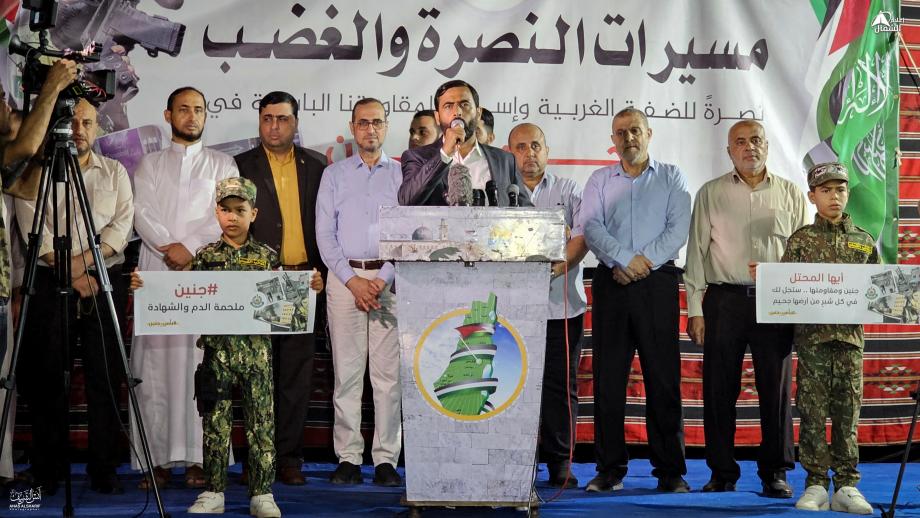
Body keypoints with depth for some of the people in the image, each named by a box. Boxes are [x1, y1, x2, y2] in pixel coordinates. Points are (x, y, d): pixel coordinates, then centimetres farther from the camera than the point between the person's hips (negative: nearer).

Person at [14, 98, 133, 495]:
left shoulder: (115, 172, 13)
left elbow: (122, 224, 2)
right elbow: (33, 226, -3)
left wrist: (85, 260, -12)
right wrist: (68, 271, -10)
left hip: (104, 282, 1)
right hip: (51, 282, -1)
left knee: (105, 377, -1)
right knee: (47, 376, 0)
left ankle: (104, 469, 4)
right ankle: (47, 471, 9)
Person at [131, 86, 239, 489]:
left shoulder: (222, 164, 13)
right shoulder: (150, 165, 16)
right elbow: (143, 214, 3)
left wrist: (189, 247, -11)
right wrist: (172, 250, -11)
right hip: (157, 274, 1)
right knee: (156, 365, -4)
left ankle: (199, 457, -5)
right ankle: (158, 457, -2)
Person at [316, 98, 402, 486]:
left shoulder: (402, 174, 10)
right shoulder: (334, 175, 12)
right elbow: (324, 234, 5)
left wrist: (383, 280, -9)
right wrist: (353, 281, -7)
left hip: (390, 277, 0)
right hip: (344, 276, 0)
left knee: (388, 371, -2)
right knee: (347, 371, -1)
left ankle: (386, 458, 2)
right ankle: (348, 458, 3)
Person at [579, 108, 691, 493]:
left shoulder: (671, 177, 11)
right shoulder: (599, 181, 15)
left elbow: (678, 229, -1)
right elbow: (591, 227, 0)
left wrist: (644, 261, -13)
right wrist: (625, 259, -15)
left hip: (658, 282, -1)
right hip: (611, 284, 2)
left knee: (663, 377, -3)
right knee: (608, 377, 1)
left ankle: (670, 471, 2)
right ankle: (610, 468, 7)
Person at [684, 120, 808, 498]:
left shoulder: (790, 194, 11)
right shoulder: (711, 194, 9)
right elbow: (696, 251, 7)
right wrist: (694, 310, 1)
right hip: (723, 300, 0)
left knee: (776, 389, 2)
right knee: (719, 390, 2)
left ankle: (775, 473, 12)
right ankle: (722, 473, 12)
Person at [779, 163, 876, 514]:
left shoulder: (864, 241, 12)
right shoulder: (801, 240, 5)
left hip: (850, 335, 2)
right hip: (812, 335, -2)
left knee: (848, 412, 2)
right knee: (812, 411, -1)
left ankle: (846, 486, 7)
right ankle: (816, 483, 5)